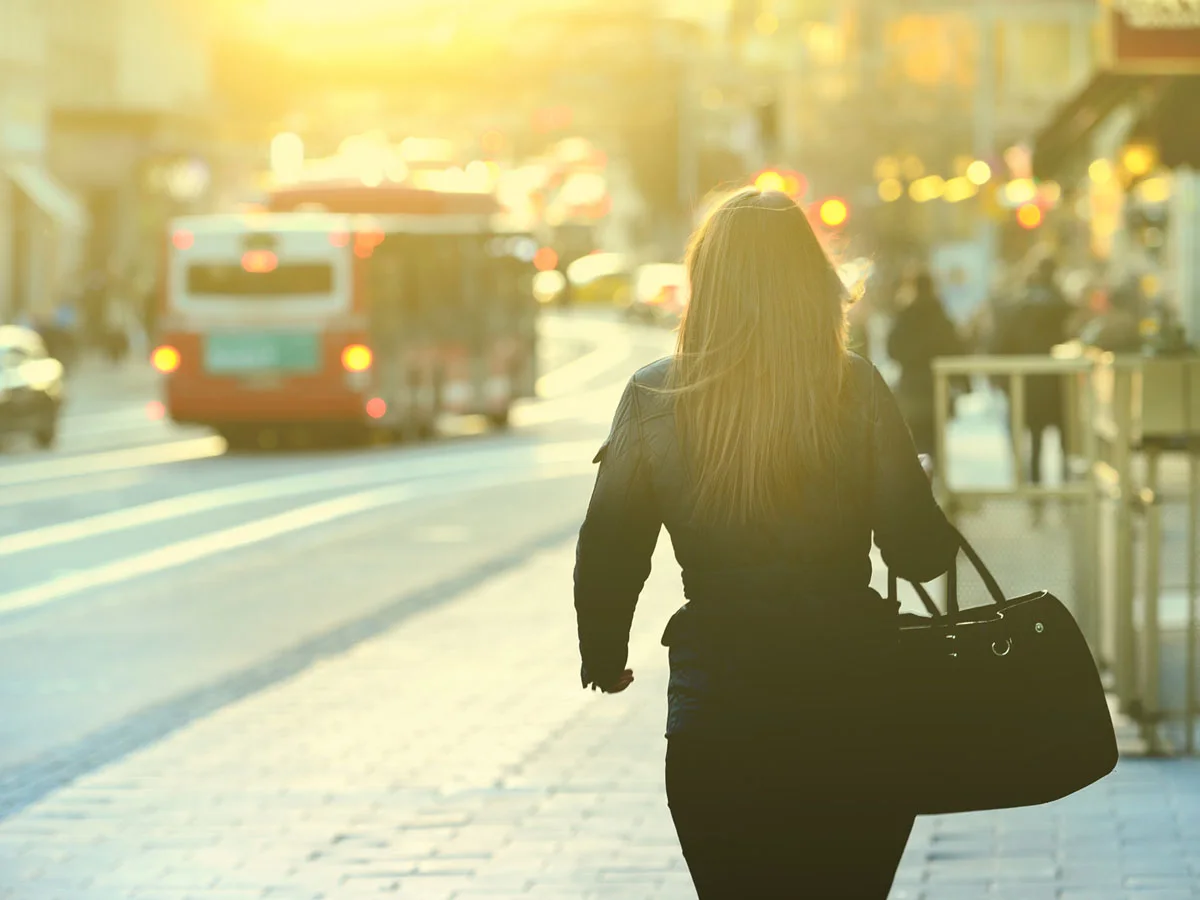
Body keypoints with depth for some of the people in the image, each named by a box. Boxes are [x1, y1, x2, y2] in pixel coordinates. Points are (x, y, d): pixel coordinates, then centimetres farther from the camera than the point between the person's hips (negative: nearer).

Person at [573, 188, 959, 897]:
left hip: (713, 716, 0)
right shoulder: (858, 392, -7)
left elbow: (608, 555, 2)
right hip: (854, 708, 0)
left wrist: (603, 655, 20)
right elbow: (919, 553, -7)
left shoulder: (653, 400, -4)